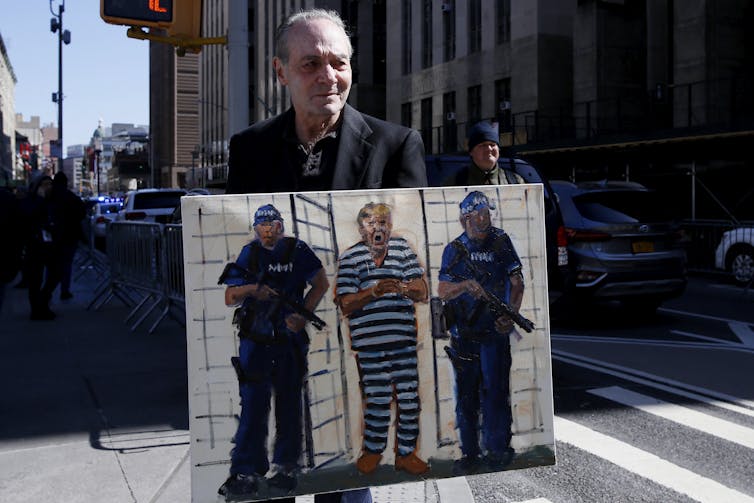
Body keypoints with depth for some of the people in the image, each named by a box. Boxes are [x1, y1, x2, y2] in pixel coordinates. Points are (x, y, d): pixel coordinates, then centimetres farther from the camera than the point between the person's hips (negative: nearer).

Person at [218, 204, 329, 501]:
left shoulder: (297, 251, 0)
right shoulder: (248, 255, 3)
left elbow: (321, 284, 7)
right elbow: (230, 298, 0)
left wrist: (303, 314, -6)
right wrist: (252, 289, -21)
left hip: (290, 340, 0)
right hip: (255, 341, 0)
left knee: (289, 406, 8)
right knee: (253, 406, -3)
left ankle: (286, 467, 20)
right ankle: (246, 473, 1)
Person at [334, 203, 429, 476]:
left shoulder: (403, 248, 6)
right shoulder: (349, 257, 1)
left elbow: (422, 292, 3)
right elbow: (345, 305, -4)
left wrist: (406, 289, -19)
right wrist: (373, 292, -20)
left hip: (404, 338, 2)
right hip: (369, 342, -2)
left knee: (409, 397, 5)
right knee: (377, 398, 6)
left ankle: (405, 452, 21)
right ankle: (373, 449, 27)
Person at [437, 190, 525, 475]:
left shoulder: (501, 243, 4)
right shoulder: (454, 249, 6)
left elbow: (517, 282, 2)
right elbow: (442, 291, 0)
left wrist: (511, 313, -13)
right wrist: (466, 284, -19)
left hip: (495, 329, -2)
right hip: (463, 333, 2)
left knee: (494, 390, -6)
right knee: (465, 395, 7)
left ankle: (497, 451, 5)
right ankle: (469, 453, 17)